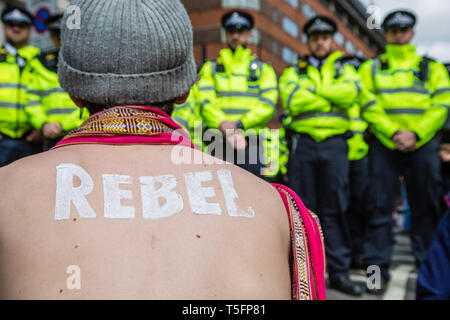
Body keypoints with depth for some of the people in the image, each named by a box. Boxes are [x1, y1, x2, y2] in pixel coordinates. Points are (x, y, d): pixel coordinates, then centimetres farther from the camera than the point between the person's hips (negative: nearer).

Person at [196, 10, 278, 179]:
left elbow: (267, 105, 1)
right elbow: (205, 103, 2)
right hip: (218, 142, 1)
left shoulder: (263, 69, 16)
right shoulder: (210, 68, 17)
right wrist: (224, 126, -17)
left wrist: (239, 124, -14)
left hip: (251, 142, 0)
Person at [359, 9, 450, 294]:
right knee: (380, 207, -2)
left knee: (427, 208, 5)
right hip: (384, 145, 0)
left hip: (423, 144, 1)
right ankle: (379, 269, 5)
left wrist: (416, 133, -11)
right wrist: (393, 132, -12)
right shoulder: (371, 68, 14)